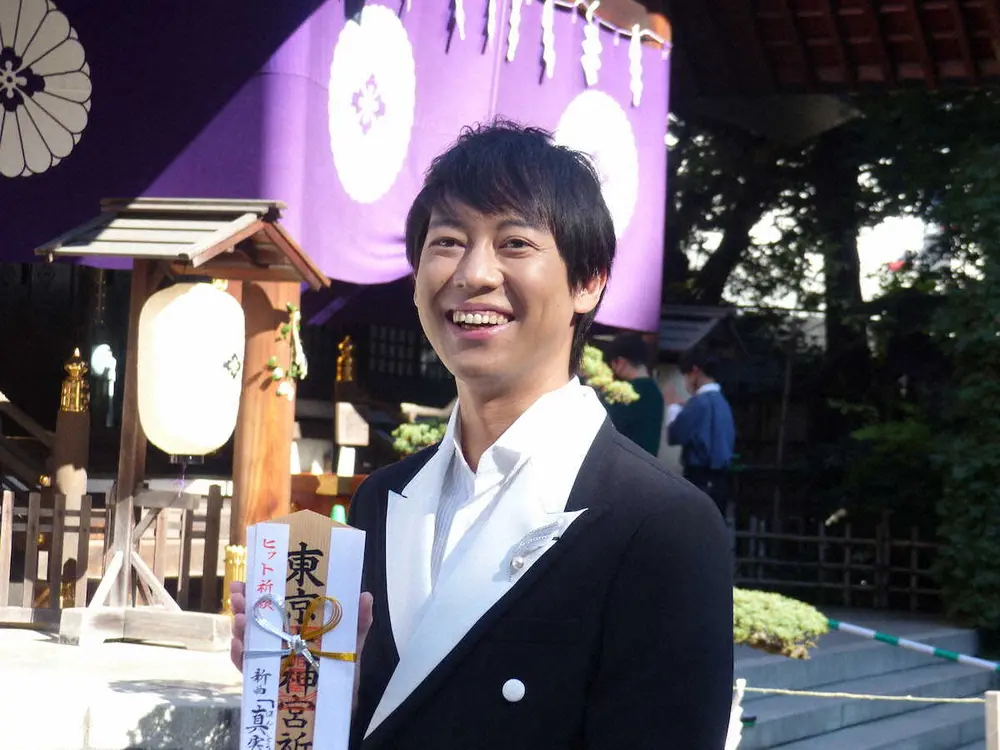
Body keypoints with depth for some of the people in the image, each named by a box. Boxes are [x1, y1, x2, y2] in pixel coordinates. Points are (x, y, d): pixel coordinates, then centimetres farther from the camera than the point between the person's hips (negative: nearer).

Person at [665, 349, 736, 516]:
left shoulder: (700, 402, -13)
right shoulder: (721, 402, 16)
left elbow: (675, 435, -11)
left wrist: (673, 405, 4)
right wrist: (684, 407, 20)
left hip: (701, 480, -9)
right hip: (719, 480, 9)